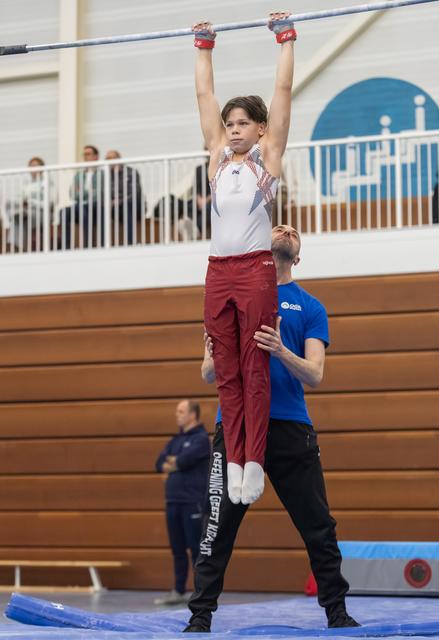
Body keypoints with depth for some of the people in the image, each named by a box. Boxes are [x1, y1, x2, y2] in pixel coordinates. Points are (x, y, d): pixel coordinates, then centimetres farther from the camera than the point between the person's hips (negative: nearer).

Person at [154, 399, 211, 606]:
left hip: (193, 503, -7)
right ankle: (179, 591, 16)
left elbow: (184, 460, -18)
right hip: (173, 502, 7)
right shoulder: (176, 440, 18)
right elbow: (160, 463, 8)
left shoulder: (201, 438, -6)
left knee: (196, 548, -5)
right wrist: (177, 462, -9)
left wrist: (172, 462, 1)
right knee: (177, 549, 10)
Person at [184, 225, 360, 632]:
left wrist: (281, 352, -21)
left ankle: (337, 613, 15)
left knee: (319, 528, 2)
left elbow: (315, 374, -1)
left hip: (291, 428, 1)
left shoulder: (311, 308, 11)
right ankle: (200, 618, 3)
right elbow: (208, 374, 8)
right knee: (219, 527, -3)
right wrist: (217, 357, -16)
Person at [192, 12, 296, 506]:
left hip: (256, 271, -4)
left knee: (255, 372, -2)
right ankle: (233, 462, 8)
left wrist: (286, 38, 5)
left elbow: (283, 90, 2)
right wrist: (204, 46, 22)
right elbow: (205, 94, 18)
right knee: (227, 374, 4)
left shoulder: (268, 156, 3)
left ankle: (254, 462, -1)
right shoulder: (218, 156, 13)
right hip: (218, 273, 4)